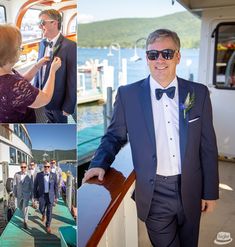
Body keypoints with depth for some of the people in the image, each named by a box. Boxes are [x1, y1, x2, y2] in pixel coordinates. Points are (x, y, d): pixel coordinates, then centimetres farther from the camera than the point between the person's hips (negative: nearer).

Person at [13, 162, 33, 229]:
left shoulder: (29, 176, -12)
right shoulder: (16, 174, -8)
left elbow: (31, 186, -3)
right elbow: (14, 184, -1)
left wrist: (31, 194, 1)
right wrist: (14, 193, 0)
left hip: (26, 194, -3)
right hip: (19, 194, 3)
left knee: (25, 208, -8)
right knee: (19, 206, 19)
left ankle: (25, 222, 2)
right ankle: (25, 214, 50)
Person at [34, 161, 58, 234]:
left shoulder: (53, 175, -7)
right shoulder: (39, 175, -8)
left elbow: (56, 186, 1)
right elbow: (35, 186, -1)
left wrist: (56, 197, 3)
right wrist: (35, 196, 0)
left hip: (50, 195, 0)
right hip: (42, 195, 1)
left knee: (49, 211, 0)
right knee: (41, 209, 8)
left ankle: (48, 226, 15)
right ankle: (43, 214, 46)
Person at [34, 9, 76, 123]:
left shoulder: (70, 46, -21)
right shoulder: (42, 43, 2)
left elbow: (72, 79, -20)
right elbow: (39, 68, 11)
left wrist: (68, 107, -17)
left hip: (59, 101, -6)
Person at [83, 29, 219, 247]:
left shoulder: (199, 93, -3)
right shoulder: (127, 94, -6)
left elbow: (208, 146, 1)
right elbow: (114, 135, 5)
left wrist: (210, 192, 3)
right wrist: (100, 163, -12)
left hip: (191, 191, 2)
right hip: (154, 193, -2)